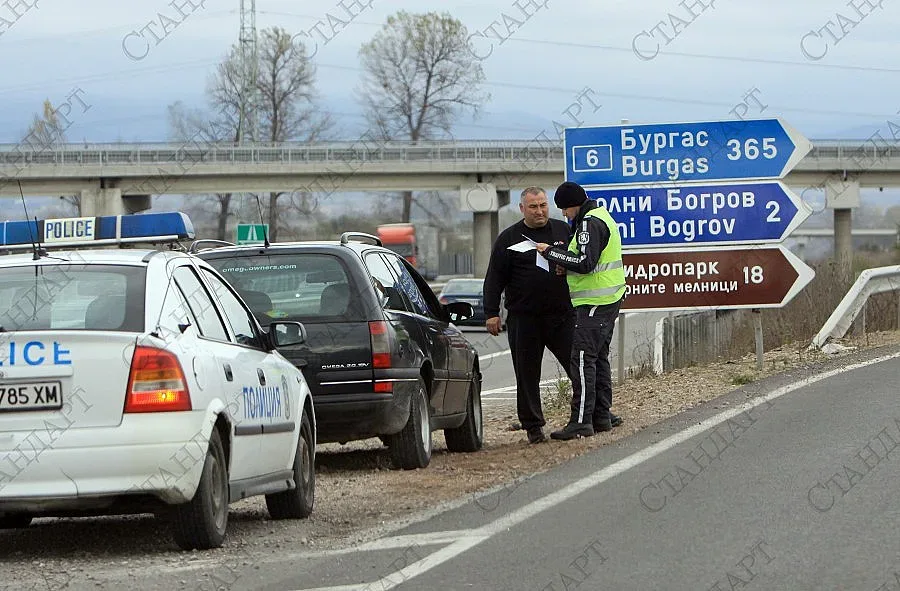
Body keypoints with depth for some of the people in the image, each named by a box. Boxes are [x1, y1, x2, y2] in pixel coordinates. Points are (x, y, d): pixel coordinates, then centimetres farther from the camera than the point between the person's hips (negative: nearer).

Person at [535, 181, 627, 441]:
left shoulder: (590, 223, -15)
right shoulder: (601, 217, 18)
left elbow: (585, 263, -23)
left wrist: (552, 253, -16)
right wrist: (562, 254, 7)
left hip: (595, 303, -11)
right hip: (609, 300, 11)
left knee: (583, 359, -13)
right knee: (599, 358, 15)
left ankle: (581, 421, -16)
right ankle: (601, 416, 19)